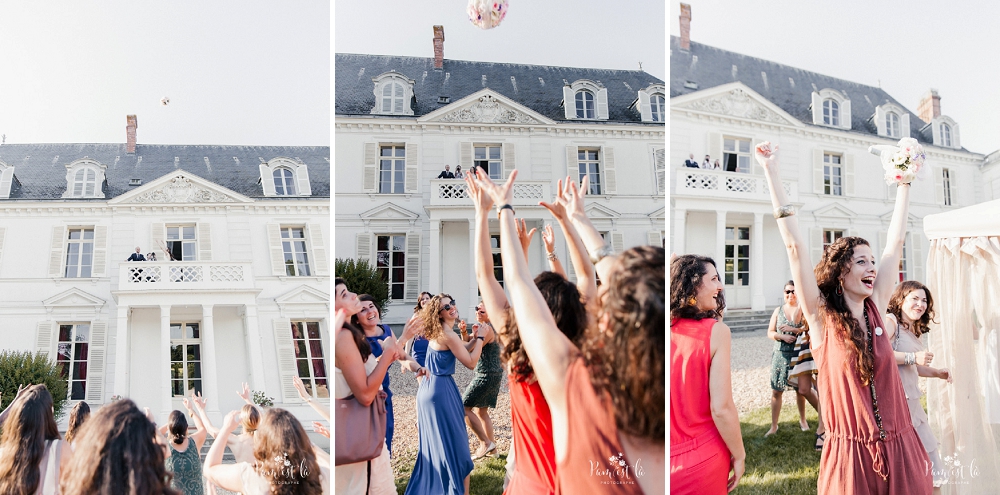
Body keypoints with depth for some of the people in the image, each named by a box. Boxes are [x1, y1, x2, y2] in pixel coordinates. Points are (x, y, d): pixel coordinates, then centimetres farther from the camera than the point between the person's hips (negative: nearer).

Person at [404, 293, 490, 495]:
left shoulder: (439, 332, 11)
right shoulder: (448, 335, -18)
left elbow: (462, 350, 20)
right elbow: (471, 362, -14)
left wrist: (476, 337, 7)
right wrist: (481, 337, -5)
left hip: (429, 388, 10)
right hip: (441, 391, -10)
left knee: (433, 442, 20)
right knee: (453, 443, 0)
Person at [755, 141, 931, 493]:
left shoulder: (875, 309, 5)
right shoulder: (821, 317, -5)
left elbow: (895, 242, 10)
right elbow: (794, 246, -11)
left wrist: (904, 182, 14)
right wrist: (772, 172, -14)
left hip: (900, 450, 4)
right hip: (850, 454, -4)